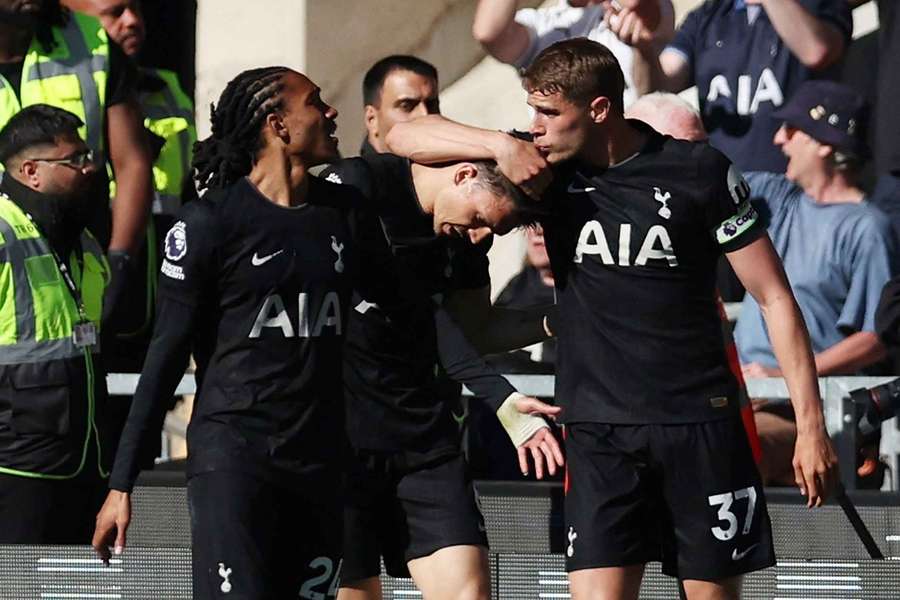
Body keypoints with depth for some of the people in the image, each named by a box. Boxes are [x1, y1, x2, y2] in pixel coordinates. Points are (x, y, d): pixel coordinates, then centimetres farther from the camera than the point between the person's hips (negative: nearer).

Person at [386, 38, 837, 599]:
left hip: (700, 424, -2)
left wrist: (811, 424, -5)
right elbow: (404, 137, 5)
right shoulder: (548, 168, 4)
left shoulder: (700, 171, -4)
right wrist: (501, 144, -13)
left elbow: (775, 297, 0)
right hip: (598, 428, 2)